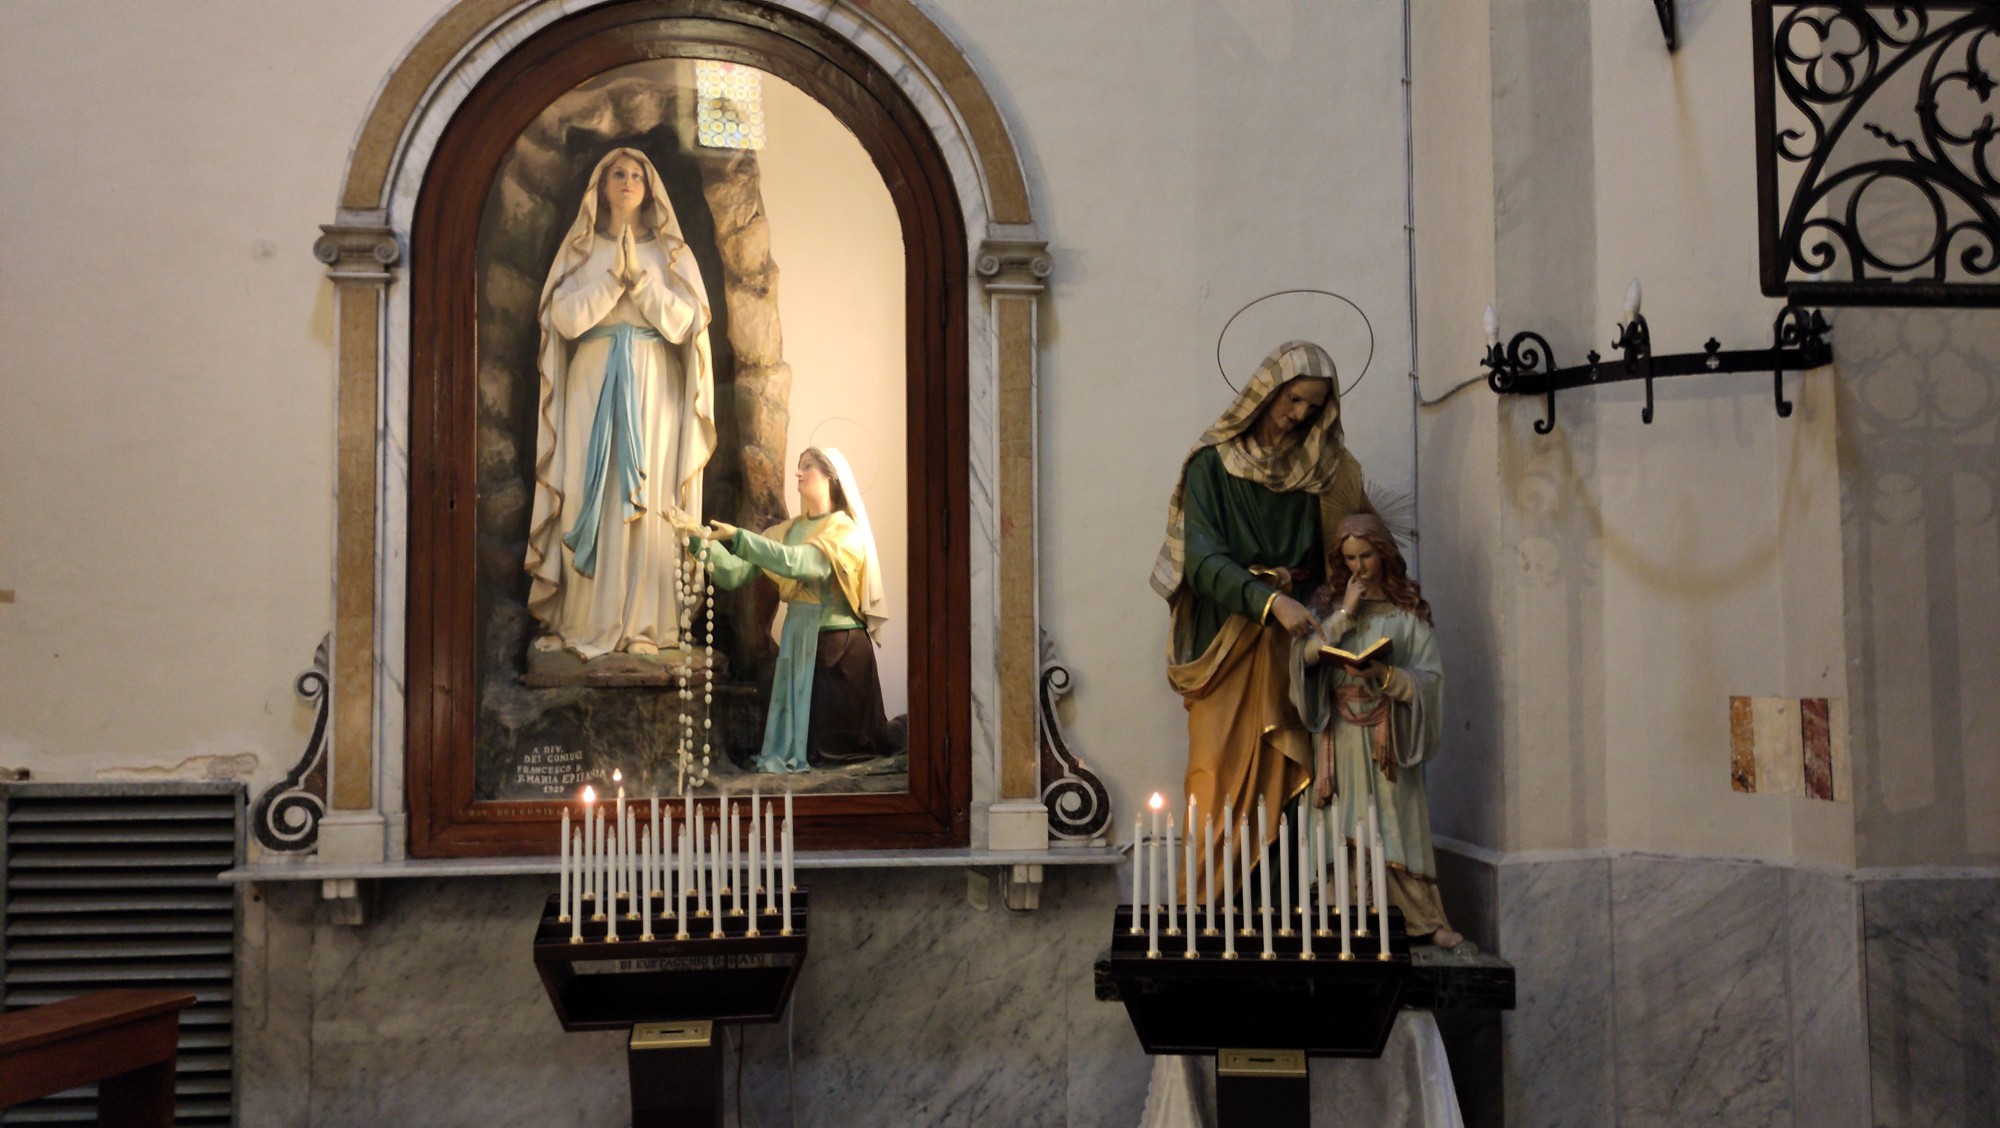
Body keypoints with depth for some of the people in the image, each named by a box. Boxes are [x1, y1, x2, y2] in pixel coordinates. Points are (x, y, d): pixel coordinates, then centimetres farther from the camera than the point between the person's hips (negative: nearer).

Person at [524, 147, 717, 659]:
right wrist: (614, 277, -9)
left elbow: (685, 323, -1)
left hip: (653, 387, 0)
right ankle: (586, 623, -2)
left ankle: (644, 624, -3)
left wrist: (640, 279, -9)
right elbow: (565, 318, -1)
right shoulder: (580, 249, 12)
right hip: (593, 384, 0)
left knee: (648, 497, -5)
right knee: (591, 497, -5)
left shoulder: (671, 253, 11)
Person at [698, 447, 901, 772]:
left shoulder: (846, 531, -7)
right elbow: (735, 574, 1)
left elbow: (796, 563, -25)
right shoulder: (789, 530, 9)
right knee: (791, 737, 5)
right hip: (796, 643, 5)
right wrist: (703, 539, -11)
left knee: (832, 746, 2)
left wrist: (738, 537, -23)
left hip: (838, 645, -5)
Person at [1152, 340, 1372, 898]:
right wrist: (1270, 598, -25)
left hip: (1291, 641, 3)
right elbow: (1204, 558, -12)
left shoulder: (1319, 469, 10)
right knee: (1220, 773, -7)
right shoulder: (1213, 463, -1)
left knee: (1283, 777, -1)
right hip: (1227, 639, -3)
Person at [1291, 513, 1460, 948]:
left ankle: (1426, 921, -1)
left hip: (1389, 733, -2)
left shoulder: (1408, 610, 3)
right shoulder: (1328, 603, 10)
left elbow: (1430, 677, -3)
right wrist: (1345, 614, -8)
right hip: (1342, 732, 2)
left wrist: (1385, 675, -19)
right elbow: (1305, 654, -5)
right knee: (1349, 826, -3)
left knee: (1398, 821, -6)